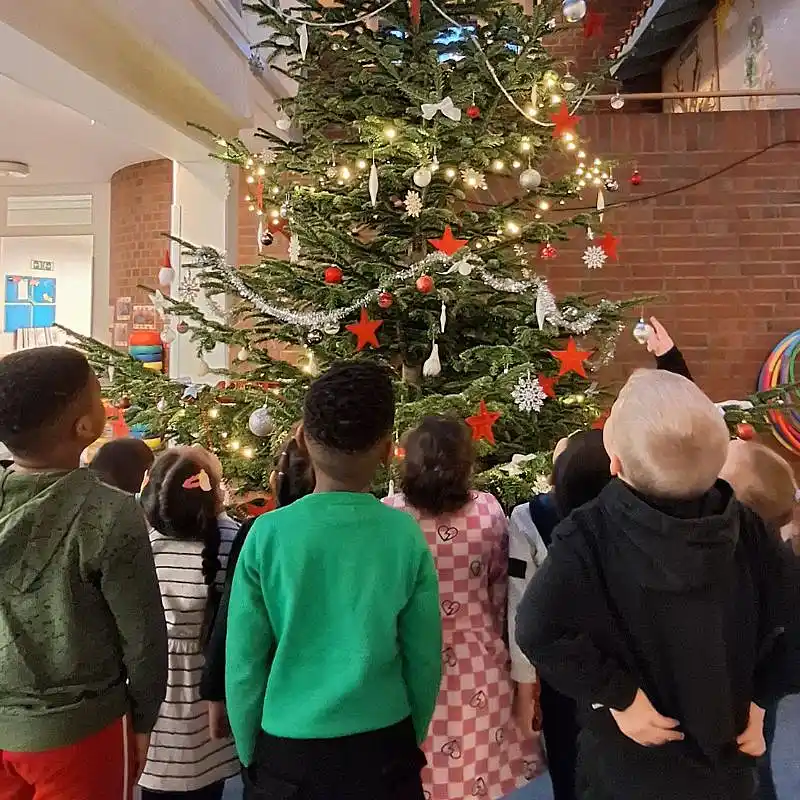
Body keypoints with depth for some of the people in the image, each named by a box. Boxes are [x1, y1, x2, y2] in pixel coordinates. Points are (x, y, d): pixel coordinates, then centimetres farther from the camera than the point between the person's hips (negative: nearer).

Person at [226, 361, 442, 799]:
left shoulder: (267, 534, -15)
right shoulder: (406, 536, -13)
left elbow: (243, 664, -8)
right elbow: (425, 661, -4)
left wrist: (250, 755, 9)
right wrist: (410, 742, 13)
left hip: (287, 755, 0)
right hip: (382, 751, 1)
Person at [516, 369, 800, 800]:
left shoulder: (588, 536, -26)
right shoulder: (740, 523, -14)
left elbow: (539, 629, -35)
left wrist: (617, 695, -23)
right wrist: (758, 696, 0)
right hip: (725, 755, 3)